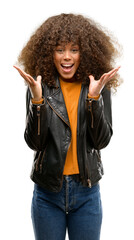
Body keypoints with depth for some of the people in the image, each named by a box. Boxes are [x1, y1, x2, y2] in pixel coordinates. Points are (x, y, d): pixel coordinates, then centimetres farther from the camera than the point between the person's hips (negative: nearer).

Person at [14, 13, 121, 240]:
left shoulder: (99, 86, -3)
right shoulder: (40, 87, -5)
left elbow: (102, 141, -9)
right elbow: (34, 142, -10)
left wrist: (94, 97, -21)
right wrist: (37, 99, -23)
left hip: (87, 193, 1)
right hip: (47, 192, 0)